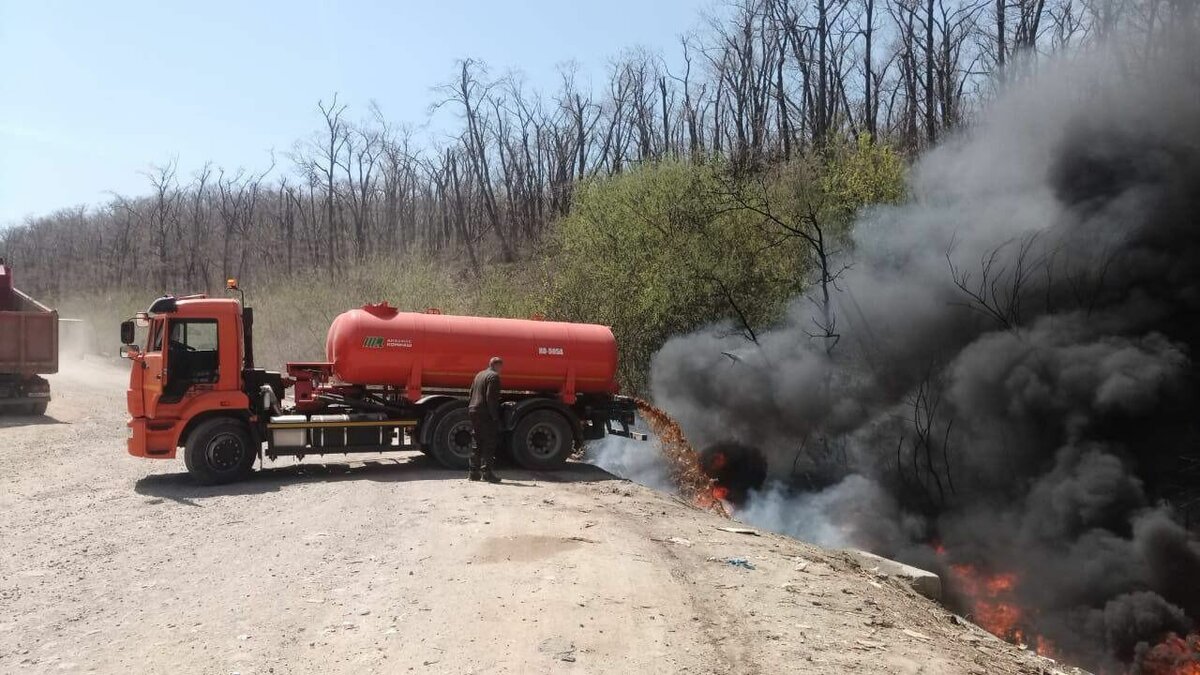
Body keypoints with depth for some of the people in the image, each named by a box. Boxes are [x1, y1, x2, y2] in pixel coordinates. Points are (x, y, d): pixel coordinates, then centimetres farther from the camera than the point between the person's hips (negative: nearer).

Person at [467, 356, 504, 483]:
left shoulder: (479, 375, 18)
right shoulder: (494, 376, -10)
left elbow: (472, 393, 18)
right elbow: (491, 397, -18)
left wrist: (471, 409, 18)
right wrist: (495, 416, -17)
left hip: (474, 412, 9)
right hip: (485, 414, -9)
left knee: (477, 443, 12)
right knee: (490, 444, -5)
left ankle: (474, 472, 13)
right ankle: (486, 472, -9)